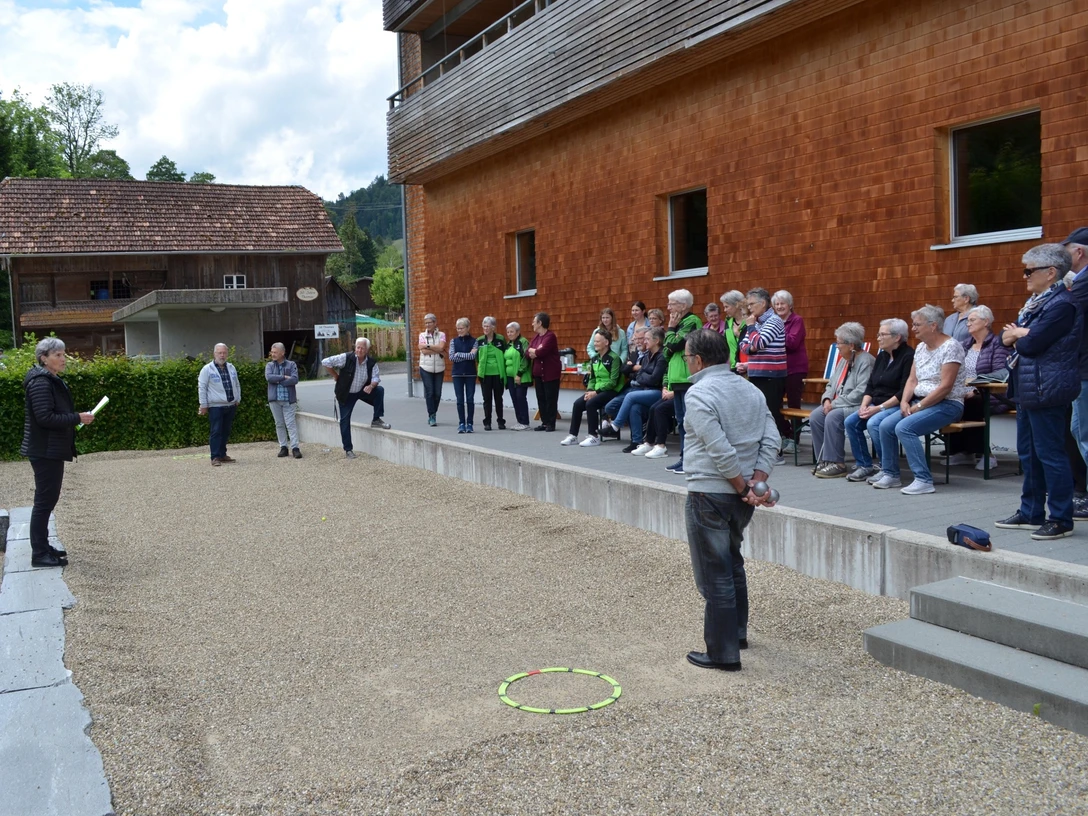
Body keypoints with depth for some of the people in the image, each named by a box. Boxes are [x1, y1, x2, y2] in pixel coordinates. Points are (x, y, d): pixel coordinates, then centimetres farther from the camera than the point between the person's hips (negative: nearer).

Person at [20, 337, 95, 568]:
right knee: (45, 500, -6)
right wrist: (78, 418, -20)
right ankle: (39, 554, 0)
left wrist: (77, 418, 6)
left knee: (48, 498, 15)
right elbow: (45, 417, -24)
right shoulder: (41, 383, -17)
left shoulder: (52, 381, 15)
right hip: (45, 451, -10)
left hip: (51, 450, 10)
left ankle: (42, 547, 25)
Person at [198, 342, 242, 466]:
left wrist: (238, 399, 15)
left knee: (226, 431, 10)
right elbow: (202, 388, -6)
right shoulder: (207, 369, -5)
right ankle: (215, 457, -3)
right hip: (215, 406, -6)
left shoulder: (231, 367, 12)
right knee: (216, 432, -6)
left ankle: (222, 454, 20)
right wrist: (203, 405, -8)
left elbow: (237, 385, 21)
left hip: (231, 405, 6)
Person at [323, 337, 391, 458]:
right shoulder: (346, 358, -22)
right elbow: (325, 362, -20)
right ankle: (348, 449, 8)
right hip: (346, 394, -2)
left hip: (362, 390, 2)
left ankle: (376, 420, -9)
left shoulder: (371, 362, -12)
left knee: (379, 390, -22)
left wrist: (371, 386, -35)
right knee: (344, 420, -3)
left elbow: (376, 378, -12)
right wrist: (336, 377, -13)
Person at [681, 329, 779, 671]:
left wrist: (744, 487, -12)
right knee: (733, 563, 25)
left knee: (714, 575, 0)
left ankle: (723, 653, 6)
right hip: (741, 496, 8)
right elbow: (771, 440, 2)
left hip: (709, 494, -8)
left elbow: (720, 450, -22)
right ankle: (738, 633, 37)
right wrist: (758, 481, -5)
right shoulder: (751, 390, 10)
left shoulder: (699, 393, -15)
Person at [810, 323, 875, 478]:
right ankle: (824, 460, -8)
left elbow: (861, 392, -22)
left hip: (857, 407, -9)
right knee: (815, 416, -14)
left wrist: (836, 403, -20)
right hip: (837, 405, 9)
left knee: (833, 417, -31)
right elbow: (831, 384, 21)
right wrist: (827, 400, -1)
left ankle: (836, 464, -24)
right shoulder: (843, 360, 17)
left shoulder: (866, 361, -13)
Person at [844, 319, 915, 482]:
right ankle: (864, 465, 0)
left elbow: (905, 391, -18)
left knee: (874, 423, -31)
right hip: (877, 406, 9)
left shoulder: (908, 356, -11)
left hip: (898, 406, -8)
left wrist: (879, 408, -20)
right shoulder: (881, 357, 15)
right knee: (850, 422, -10)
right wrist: (864, 405, -4)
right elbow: (870, 385, 14)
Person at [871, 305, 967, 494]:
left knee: (904, 428, -27)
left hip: (947, 404, -8)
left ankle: (924, 480, -24)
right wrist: (904, 402, -6)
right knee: (886, 426, -8)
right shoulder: (921, 347, 11)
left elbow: (945, 387, -20)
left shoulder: (950, 346, -14)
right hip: (921, 402, 8)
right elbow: (912, 380, 12)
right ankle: (890, 475, 5)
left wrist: (919, 406, -18)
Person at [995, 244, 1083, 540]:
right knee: (1028, 452, 15)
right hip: (1027, 390, 10)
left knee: (1050, 454, -4)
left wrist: (1016, 336, -1)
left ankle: (1061, 520, 4)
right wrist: (1017, 334, -8)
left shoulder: (1062, 304, -15)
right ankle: (1031, 513, 24)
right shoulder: (1035, 302, 16)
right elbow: (1007, 337, 15)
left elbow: (1032, 344, -21)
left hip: (1046, 391, -10)